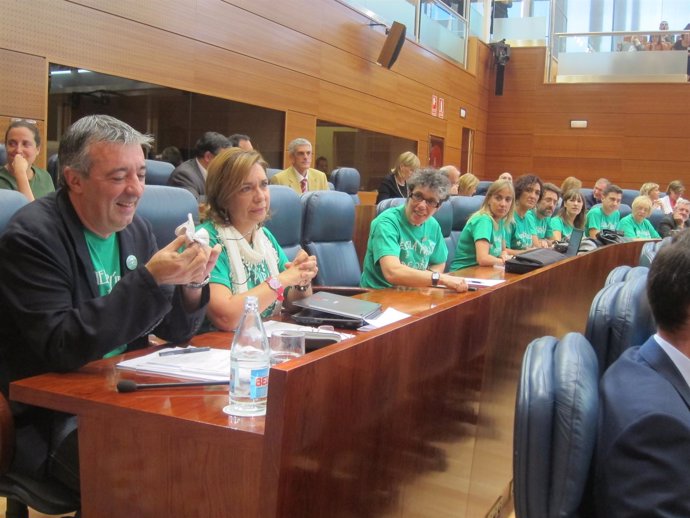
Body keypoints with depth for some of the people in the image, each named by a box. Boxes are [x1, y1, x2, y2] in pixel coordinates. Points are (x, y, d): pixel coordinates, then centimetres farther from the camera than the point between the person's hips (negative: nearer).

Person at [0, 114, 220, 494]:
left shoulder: (135, 228, 5)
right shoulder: (32, 236, -15)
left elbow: (174, 331, 8)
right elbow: (61, 349, -24)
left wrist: (191, 285, -13)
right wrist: (150, 280, -29)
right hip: (51, 419, -6)